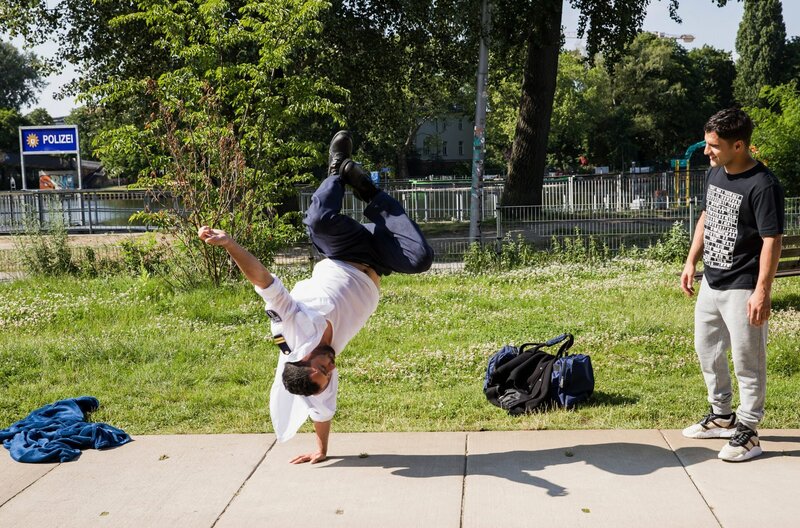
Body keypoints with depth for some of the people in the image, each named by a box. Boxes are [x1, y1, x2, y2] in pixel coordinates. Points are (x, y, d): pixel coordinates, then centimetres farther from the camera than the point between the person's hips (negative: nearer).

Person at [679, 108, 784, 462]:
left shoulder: (763, 186, -20)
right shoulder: (714, 174, 5)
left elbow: (772, 240, -20)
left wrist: (762, 291, -23)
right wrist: (691, 262, 14)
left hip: (742, 289, -9)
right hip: (711, 282, 9)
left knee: (747, 361, 3)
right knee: (707, 350, 19)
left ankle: (747, 432, 16)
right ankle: (722, 416, 36)